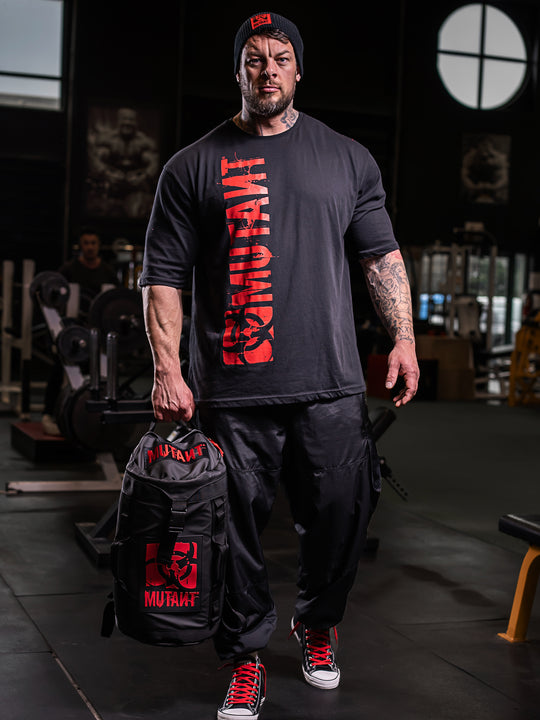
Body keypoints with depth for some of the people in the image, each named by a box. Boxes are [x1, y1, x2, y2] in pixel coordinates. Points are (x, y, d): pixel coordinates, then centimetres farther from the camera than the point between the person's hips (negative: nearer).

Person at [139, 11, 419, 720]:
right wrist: (167, 370, -5)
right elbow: (163, 276, 4)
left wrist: (404, 337, 5)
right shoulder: (194, 166, 6)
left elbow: (382, 254, 16)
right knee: (239, 529, 1)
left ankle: (316, 625, 34)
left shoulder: (348, 157, 13)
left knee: (343, 515, 7)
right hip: (233, 395, -2)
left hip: (332, 390, 2)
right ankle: (247, 659, 19)